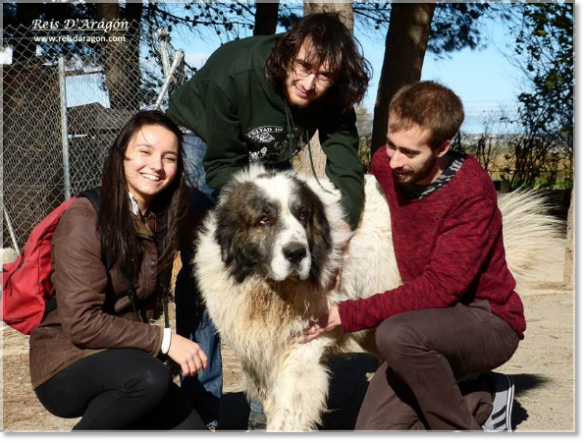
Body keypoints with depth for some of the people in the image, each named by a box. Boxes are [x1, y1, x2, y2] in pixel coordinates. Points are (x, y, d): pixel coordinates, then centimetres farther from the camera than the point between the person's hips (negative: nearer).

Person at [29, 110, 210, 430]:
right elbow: (81, 323, -21)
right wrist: (164, 340, -21)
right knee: (149, 377, -33)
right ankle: (83, 433, -9)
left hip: (123, 359, 7)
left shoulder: (161, 222, 4)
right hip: (66, 365, -6)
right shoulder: (85, 219, -17)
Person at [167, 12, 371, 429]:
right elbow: (221, 166, -27)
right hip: (202, 142, -4)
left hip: (264, 158, 4)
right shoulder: (236, 72, -34)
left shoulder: (332, 99, -23)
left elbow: (347, 171, -29)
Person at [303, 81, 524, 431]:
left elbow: (440, 288, -28)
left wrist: (347, 315, -30)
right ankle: (483, 402, 15)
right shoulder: (384, 165, -5)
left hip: (487, 320, -6)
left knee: (396, 334, -37)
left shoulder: (472, 193, -23)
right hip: (429, 323, 7)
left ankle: (464, 426, -11)